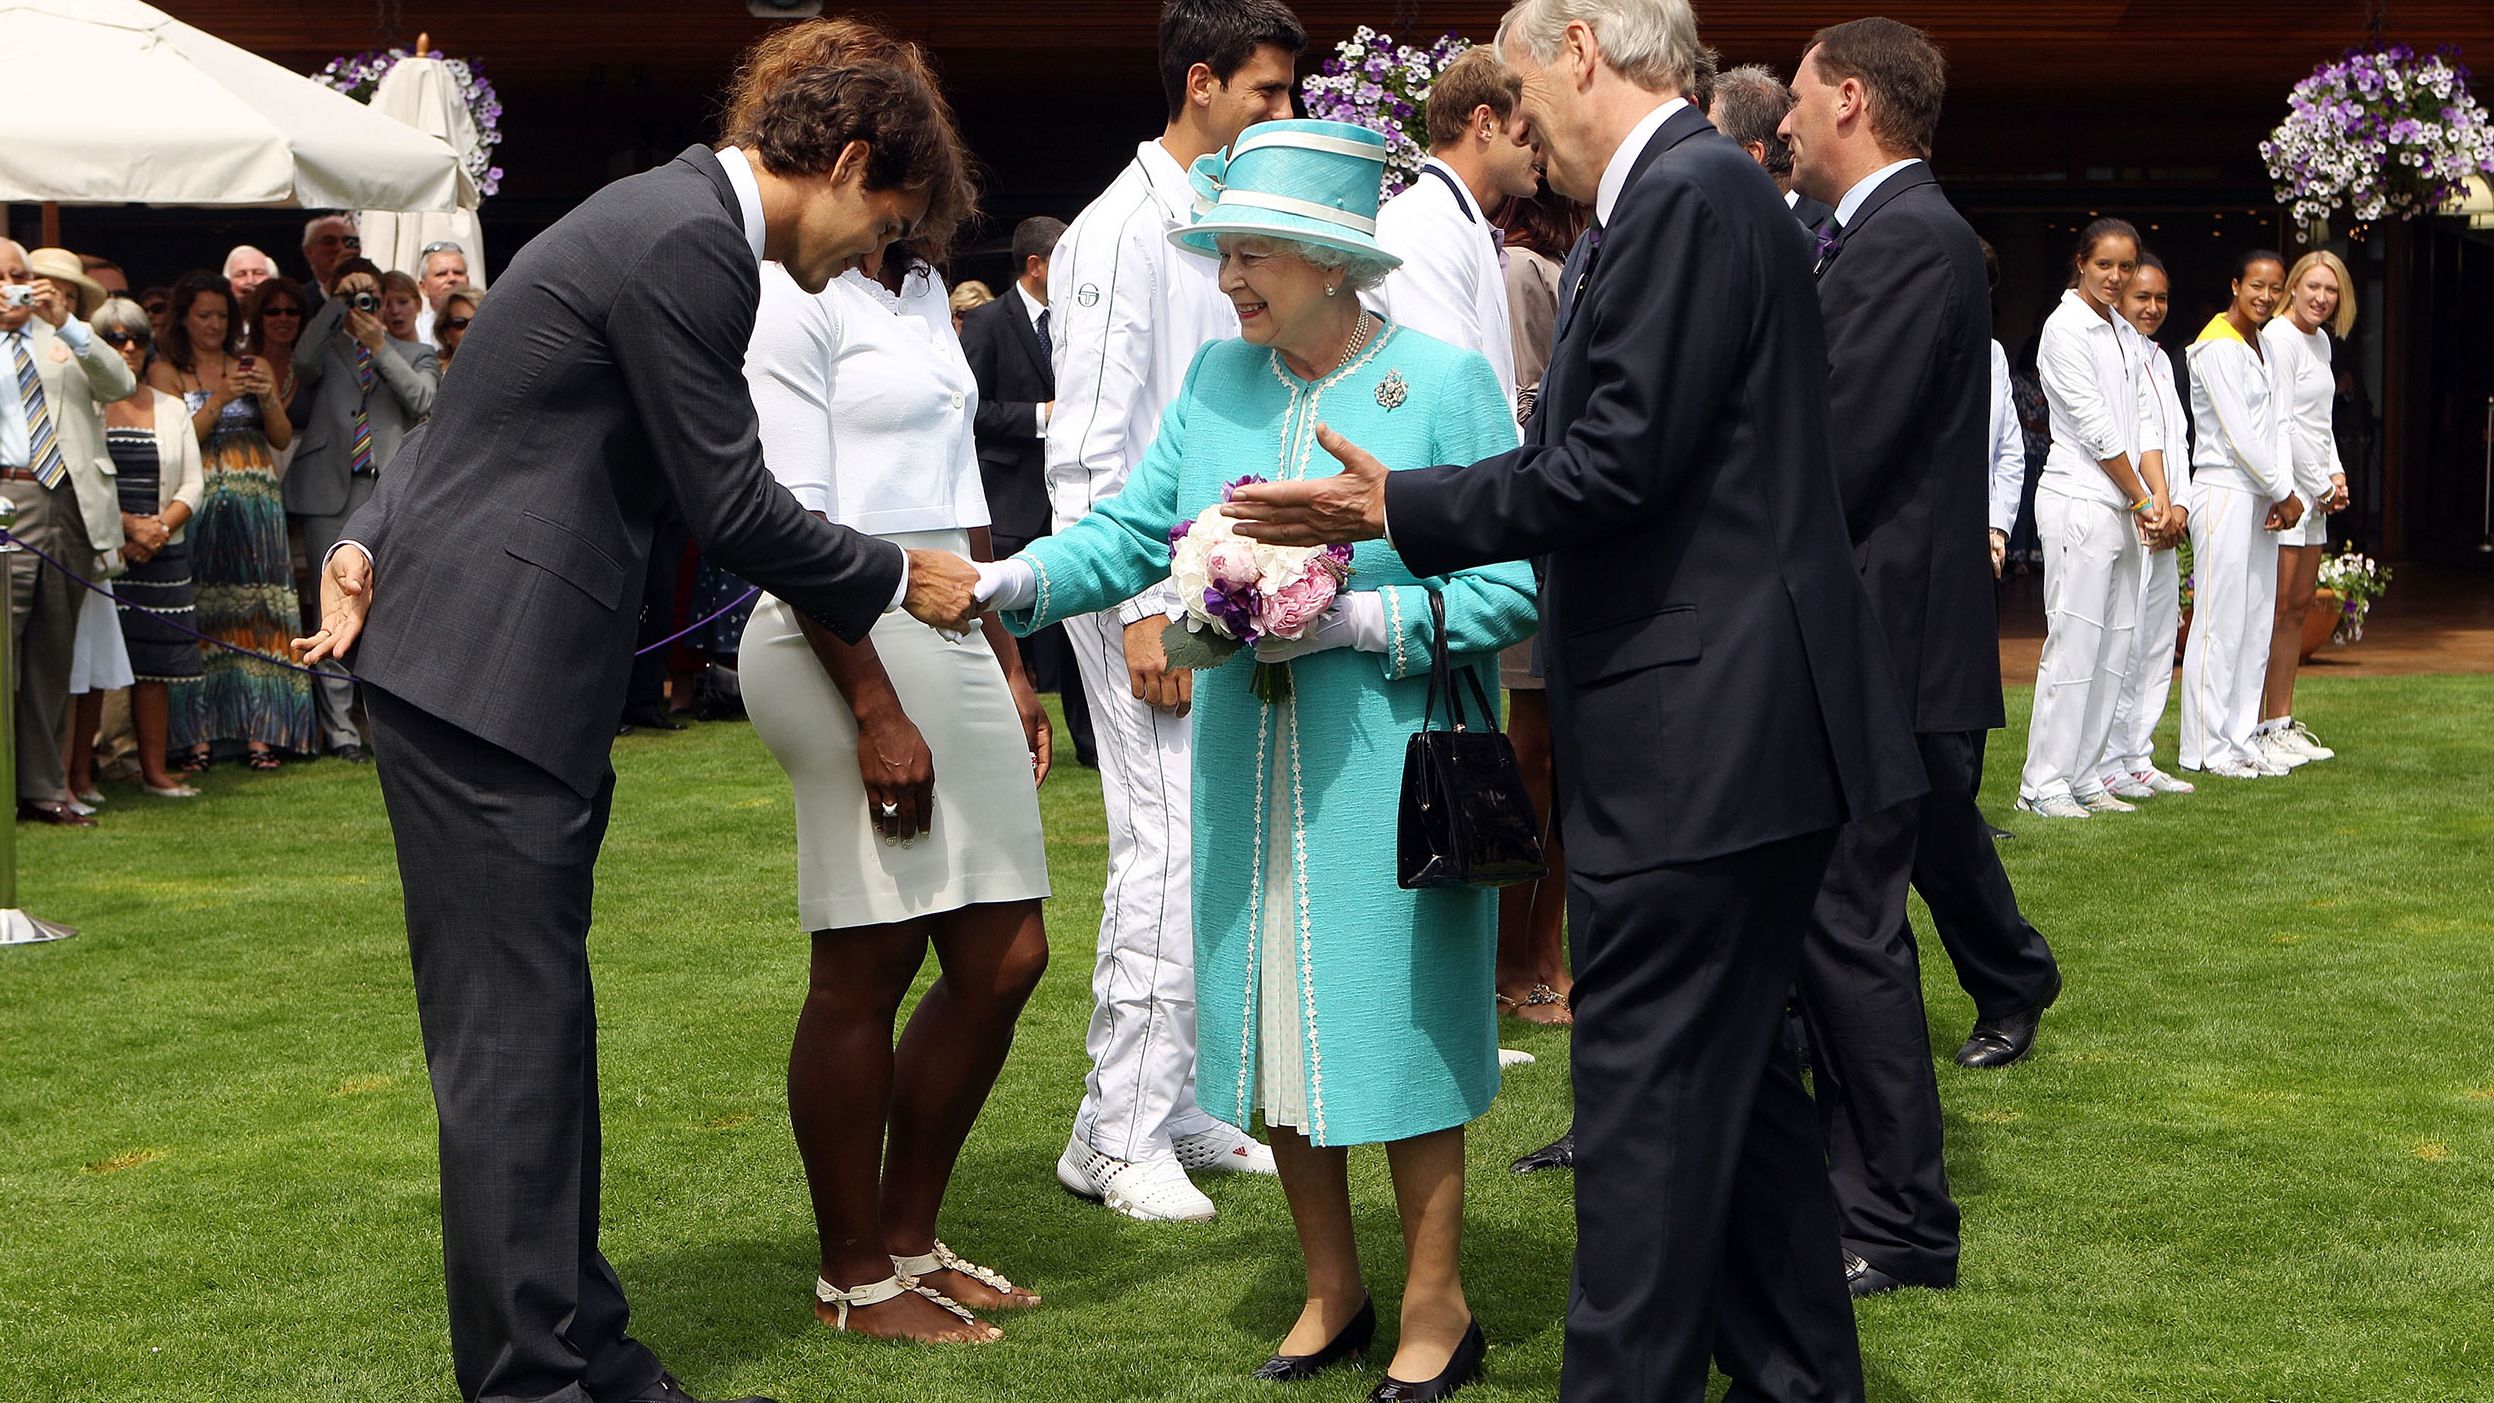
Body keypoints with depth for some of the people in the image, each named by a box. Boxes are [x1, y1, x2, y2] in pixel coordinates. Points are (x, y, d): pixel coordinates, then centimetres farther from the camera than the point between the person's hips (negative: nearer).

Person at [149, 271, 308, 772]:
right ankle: (199, 735, -7)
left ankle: (258, 733, -5)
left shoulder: (256, 367, 15)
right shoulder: (166, 371, 7)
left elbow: (283, 439, 10)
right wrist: (219, 399, -12)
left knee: (257, 613, -5)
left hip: (256, 505, 2)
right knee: (198, 617, -8)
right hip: (198, 504, -2)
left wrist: (269, 399, -7)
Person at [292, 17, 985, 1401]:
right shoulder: (688, 242, -16)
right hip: (486, 670, -10)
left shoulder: (669, 216, 17)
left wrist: (369, 537, 8)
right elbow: (730, 504, -15)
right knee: (513, 1032, -6)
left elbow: (464, 412, 18)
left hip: (503, 661, 10)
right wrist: (897, 581, -2)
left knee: (541, 1022, 14)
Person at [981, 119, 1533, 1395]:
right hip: (1250, 773, 5)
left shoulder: (1445, 382, -7)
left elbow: (1512, 585, -9)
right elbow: (1133, 529, 6)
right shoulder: (1219, 380, 8)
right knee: (1280, 1019, 11)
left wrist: (1350, 624, -18)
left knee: (1396, 1022, 1)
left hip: (1390, 773, -5)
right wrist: (1014, 581, -10)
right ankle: (1332, 1291, 27)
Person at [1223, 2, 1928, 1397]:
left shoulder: (1685, 197, -14)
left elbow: (1618, 466, -20)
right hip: (1739, 725, 10)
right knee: (1734, 1074, 18)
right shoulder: (1705, 189, 17)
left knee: (1648, 1096, -6)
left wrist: (1396, 506, -10)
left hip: (1699, 736, -10)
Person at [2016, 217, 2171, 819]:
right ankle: (2044, 783, -4)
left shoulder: (2124, 333, 17)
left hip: (2126, 509, 8)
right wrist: (2142, 500, -6)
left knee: (2114, 647, 7)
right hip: (2080, 503, -8)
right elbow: (2096, 429, -11)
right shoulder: (2065, 329, -8)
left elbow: (2145, 421, 12)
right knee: (2074, 644, -8)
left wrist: (2161, 499, -1)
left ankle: (2083, 776, 12)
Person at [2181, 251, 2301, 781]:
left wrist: (2282, 491, -4)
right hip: (2224, 493, -9)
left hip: (2262, 497, 9)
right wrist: (2285, 494, -8)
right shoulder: (2217, 348, -12)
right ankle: (2207, 748, -1)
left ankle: (2242, 738, 15)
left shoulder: (2264, 346, 15)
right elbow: (2239, 435, -15)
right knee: (2219, 623, -6)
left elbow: (2282, 421, 10)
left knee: (2257, 623, 9)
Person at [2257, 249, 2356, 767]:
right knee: (2274, 610, -9)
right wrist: (2321, 485, -11)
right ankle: (2258, 731, -6)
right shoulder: (2279, 338, -11)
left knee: (2299, 606, 10)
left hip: (2314, 492, 9)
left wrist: (2336, 474, 7)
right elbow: (2280, 423, -16)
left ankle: (2283, 724, 15)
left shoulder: (2320, 341, 16)